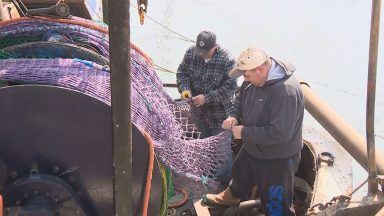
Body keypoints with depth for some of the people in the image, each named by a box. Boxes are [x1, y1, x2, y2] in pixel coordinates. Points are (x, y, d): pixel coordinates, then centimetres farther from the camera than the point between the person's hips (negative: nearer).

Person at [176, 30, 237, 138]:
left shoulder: (227, 60, -23)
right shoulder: (190, 53, -9)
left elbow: (230, 87, -23)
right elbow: (181, 73, 4)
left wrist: (207, 98, -28)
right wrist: (184, 89, -17)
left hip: (219, 113, -4)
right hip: (198, 109, 4)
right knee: (204, 137, 24)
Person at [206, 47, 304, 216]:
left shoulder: (287, 91, -36)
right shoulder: (254, 79, -9)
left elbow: (279, 133, -37)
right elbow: (241, 97, 12)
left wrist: (244, 132, -28)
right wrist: (234, 115, -9)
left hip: (277, 160, -9)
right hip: (252, 148, 9)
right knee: (240, 175, 35)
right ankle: (230, 197, 65)